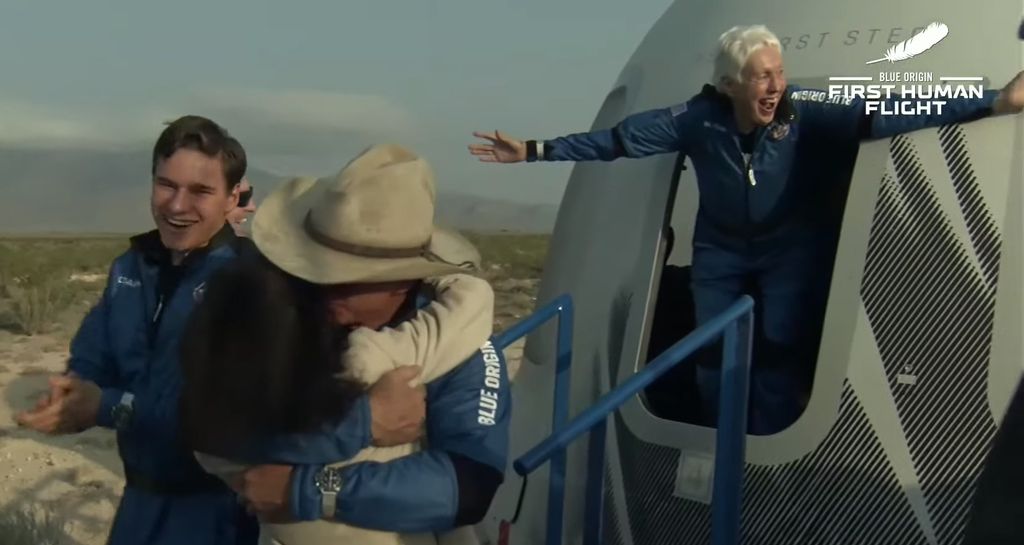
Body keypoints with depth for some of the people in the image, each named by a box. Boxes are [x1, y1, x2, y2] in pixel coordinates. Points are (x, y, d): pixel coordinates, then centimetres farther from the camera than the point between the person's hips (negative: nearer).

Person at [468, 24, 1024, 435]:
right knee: (713, 354, 5)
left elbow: (883, 115, -31)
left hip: (791, 251, -2)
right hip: (721, 251, 2)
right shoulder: (697, 120, -19)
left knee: (781, 351, -10)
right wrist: (535, 150, -18)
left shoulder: (805, 112, -23)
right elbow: (618, 138, -16)